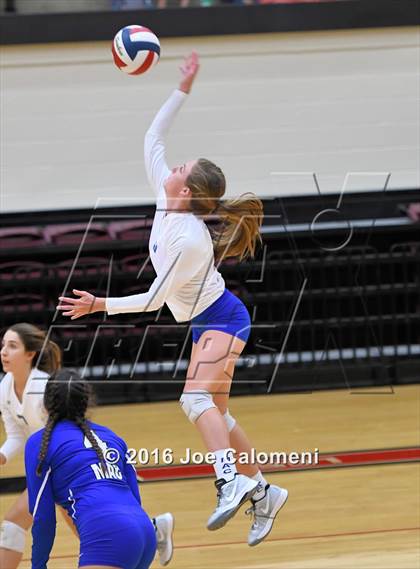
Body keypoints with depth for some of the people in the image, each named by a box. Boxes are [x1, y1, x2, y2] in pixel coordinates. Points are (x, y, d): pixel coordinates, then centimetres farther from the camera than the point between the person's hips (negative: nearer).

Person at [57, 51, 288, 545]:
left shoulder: (190, 241, -29)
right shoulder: (166, 202, -7)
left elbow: (154, 299, -21)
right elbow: (153, 139, 1)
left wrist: (100, 305, -21)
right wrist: (183, 89, -3)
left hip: (221, 320, -9)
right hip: (207, 323, 9)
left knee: (197, 398, -28)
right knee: (213, 411, 8)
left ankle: (230, 480, -42)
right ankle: (262, 492, 14)